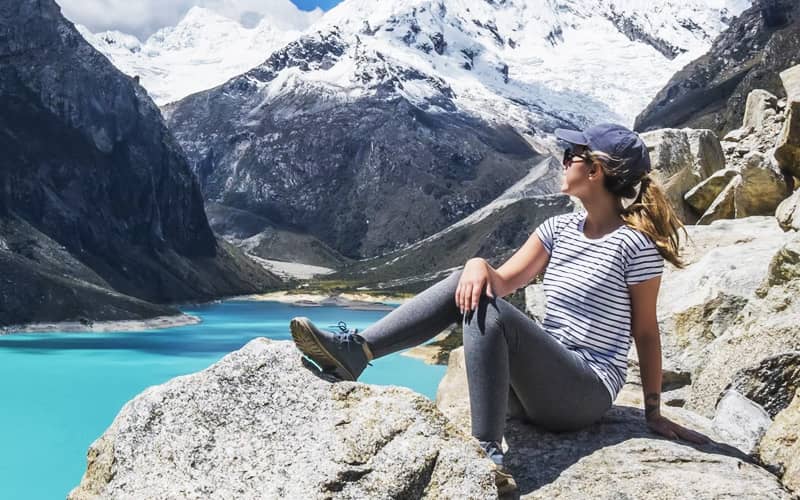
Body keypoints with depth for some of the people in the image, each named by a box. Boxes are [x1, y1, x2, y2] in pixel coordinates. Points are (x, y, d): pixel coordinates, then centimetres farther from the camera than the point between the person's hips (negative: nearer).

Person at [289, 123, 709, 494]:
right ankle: (355, 350, -17)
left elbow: (645, 332, -8)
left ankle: (487, 453, -28)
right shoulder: (560, 228, 8)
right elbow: (505, 282, 1)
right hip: (540, 379, 7)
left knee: (488, 311, -29)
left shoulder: (635, 244, -12)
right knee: (469, 287, -10)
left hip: (586, 394, -7)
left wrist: (654, 414, -4)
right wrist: (478, 265, -21)